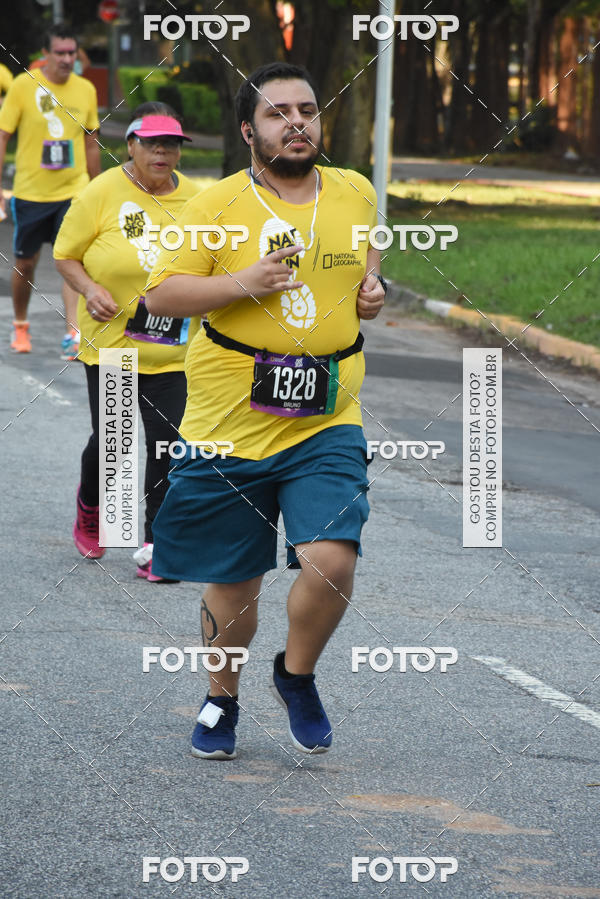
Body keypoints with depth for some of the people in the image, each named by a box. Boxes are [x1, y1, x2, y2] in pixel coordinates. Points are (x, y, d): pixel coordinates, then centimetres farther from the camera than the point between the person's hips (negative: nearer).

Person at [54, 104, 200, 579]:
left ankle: (154, 545, 5)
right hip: (110, 345, -2)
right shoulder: (102, 193, -8)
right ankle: (90, 505, 35)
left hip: (173, 352, 2)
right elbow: (66, 255, -1)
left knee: (168, 443, -6)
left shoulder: (193, 197, 3)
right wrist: (90, 289, -18)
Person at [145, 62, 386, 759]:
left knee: (331, 561, -17)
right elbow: (161, 293, -7)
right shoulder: (216, 206, -6)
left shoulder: (355, 194, 7)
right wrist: (245, 282, -19)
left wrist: (372, 288, 5)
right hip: (230, 425, -2)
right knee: (232, 583, 8)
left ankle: (297, 674, 13)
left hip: (326, 421, 2)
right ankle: (221, 699, 35)